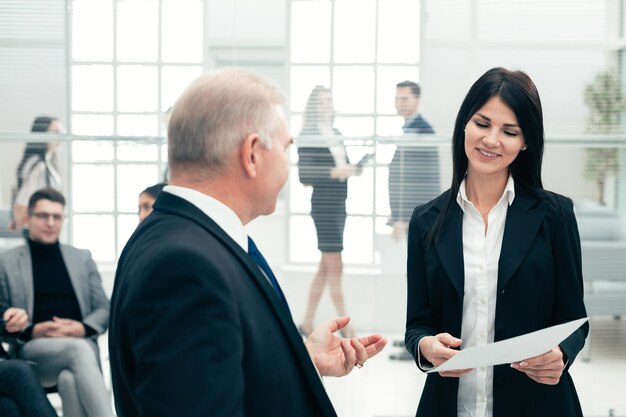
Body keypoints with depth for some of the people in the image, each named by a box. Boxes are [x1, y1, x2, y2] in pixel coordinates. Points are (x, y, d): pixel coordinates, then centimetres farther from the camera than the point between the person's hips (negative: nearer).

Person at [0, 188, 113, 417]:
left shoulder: (82, 258, 16)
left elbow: (104, 309, 15)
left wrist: (83, 328, -7)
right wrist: (31, 331, -13)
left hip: (80, 343, 2)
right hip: (32, 350, -2)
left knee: (70, 379, -36)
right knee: (79, 350, -36)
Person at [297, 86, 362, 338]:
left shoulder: (336, 134, 13)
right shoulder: (308, 135, -7)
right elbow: (304, 176, -12)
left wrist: (353, 169, -2)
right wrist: (335, 172, -22)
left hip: (339, 204, 8)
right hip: (323, 204, -8)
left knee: (325, 267, 12)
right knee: (335, 267, -5)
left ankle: (307, 324, 21)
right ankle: (346, 329, -1)